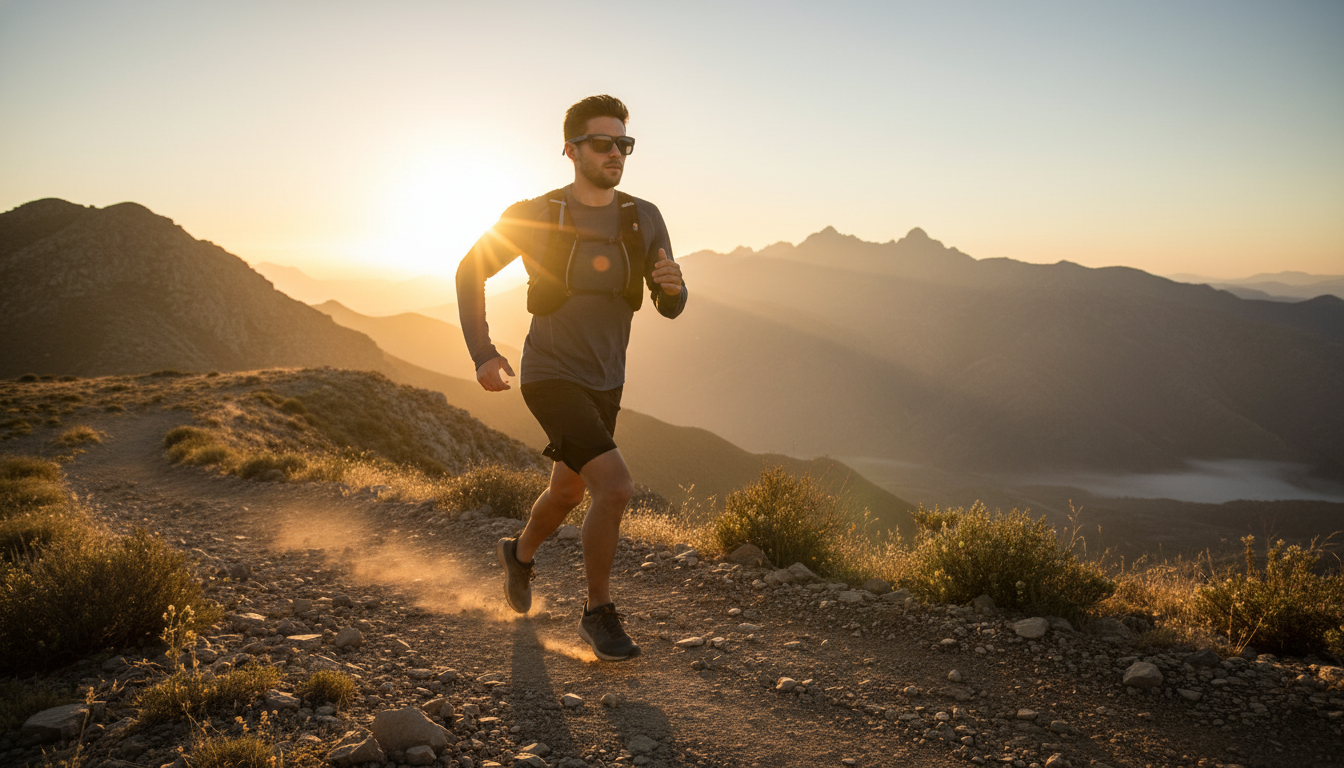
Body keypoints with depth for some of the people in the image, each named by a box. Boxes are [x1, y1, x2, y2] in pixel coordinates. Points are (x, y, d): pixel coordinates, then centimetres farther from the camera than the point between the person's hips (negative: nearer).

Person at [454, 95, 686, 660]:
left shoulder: (643, 218, -4)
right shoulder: (535, 216, -13)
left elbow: (670, 307, -2)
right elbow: (470, 272, 0)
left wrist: (673, 285, -27)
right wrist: (482, 354, -9)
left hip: (605, 382, 6)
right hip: (551, 378, -5)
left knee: (569, 492, 23)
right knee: (615, 487, -22)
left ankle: (519, 552, 55)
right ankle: (599, 614, -1)